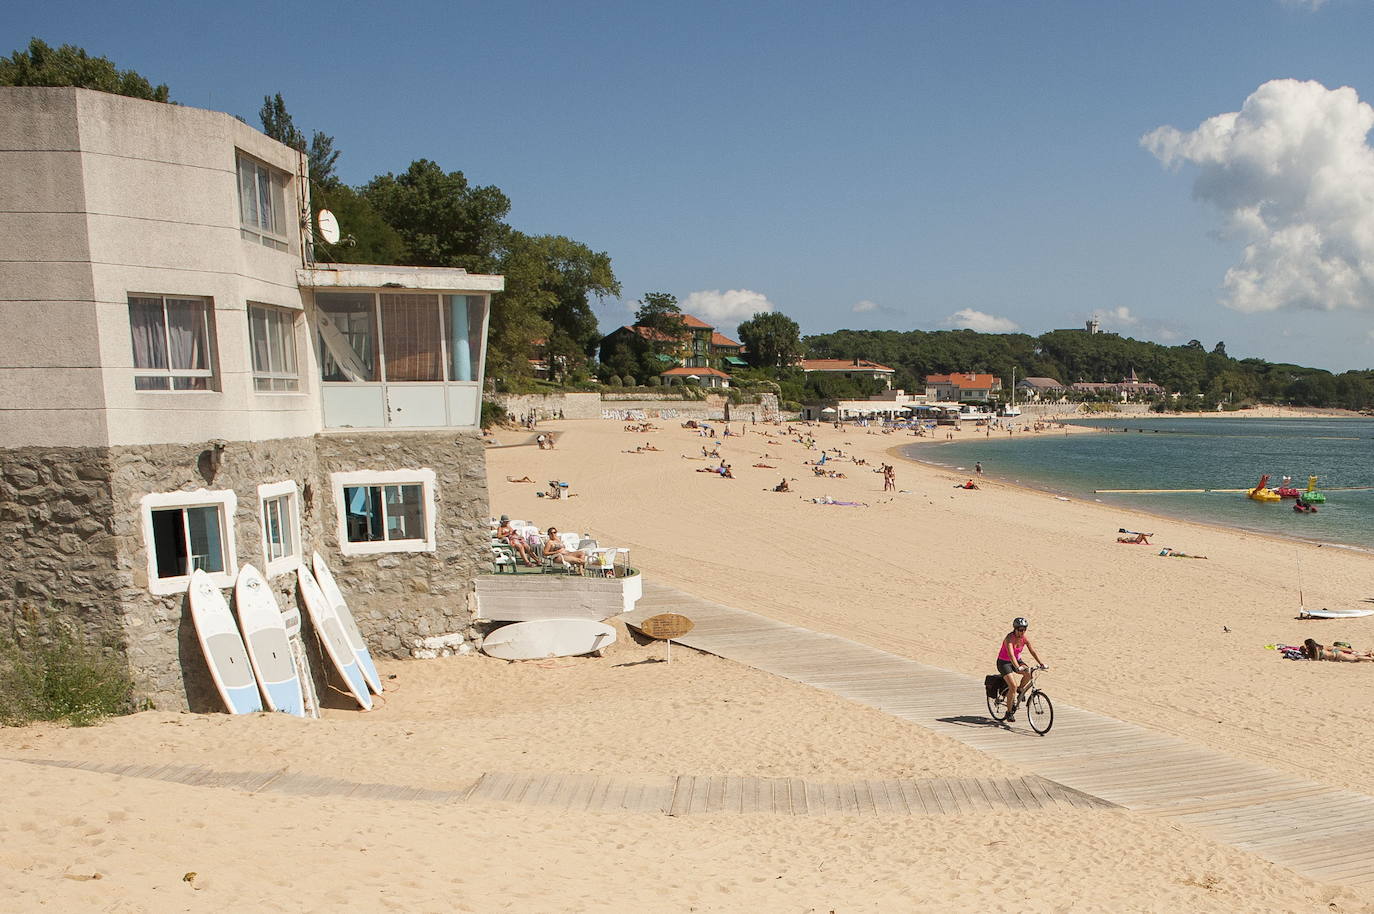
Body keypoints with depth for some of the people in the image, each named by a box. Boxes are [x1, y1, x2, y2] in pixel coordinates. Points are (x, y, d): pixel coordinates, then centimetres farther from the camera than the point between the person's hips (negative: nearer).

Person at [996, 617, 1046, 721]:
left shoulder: (1024, 638, -8)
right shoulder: (1009, 638, -27)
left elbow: (1033, 651, -10)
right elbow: (1011, 654, -40)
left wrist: (1041, 663, -25)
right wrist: (1018, 667, -53)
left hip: (1017, 660, 6)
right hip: (1004, 662, -6)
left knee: (1029, 674, -24)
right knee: (1013, 686, -20)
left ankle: (1019, 691, 5)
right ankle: (1009, 712, -6)